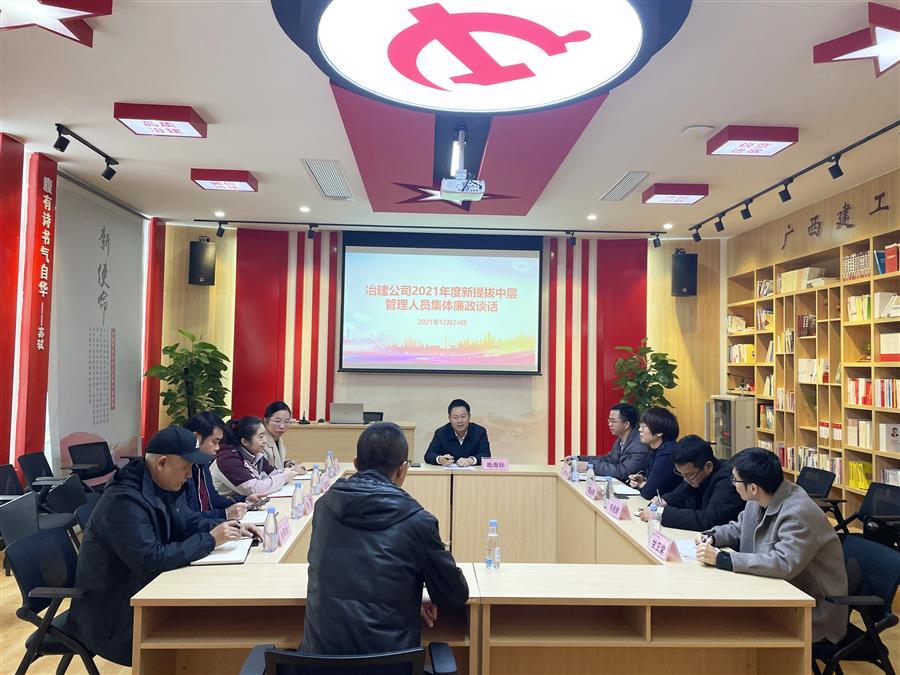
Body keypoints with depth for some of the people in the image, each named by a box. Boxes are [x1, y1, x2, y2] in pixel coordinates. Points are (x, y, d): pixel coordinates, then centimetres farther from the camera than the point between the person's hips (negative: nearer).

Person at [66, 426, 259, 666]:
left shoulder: (163, 486, 2)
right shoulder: (124, 501, -28)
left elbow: (187, 520, 13)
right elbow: (151, 560, -33)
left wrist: (227, 527, -5)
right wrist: (209, 540, -26)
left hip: (142, 588, 8)